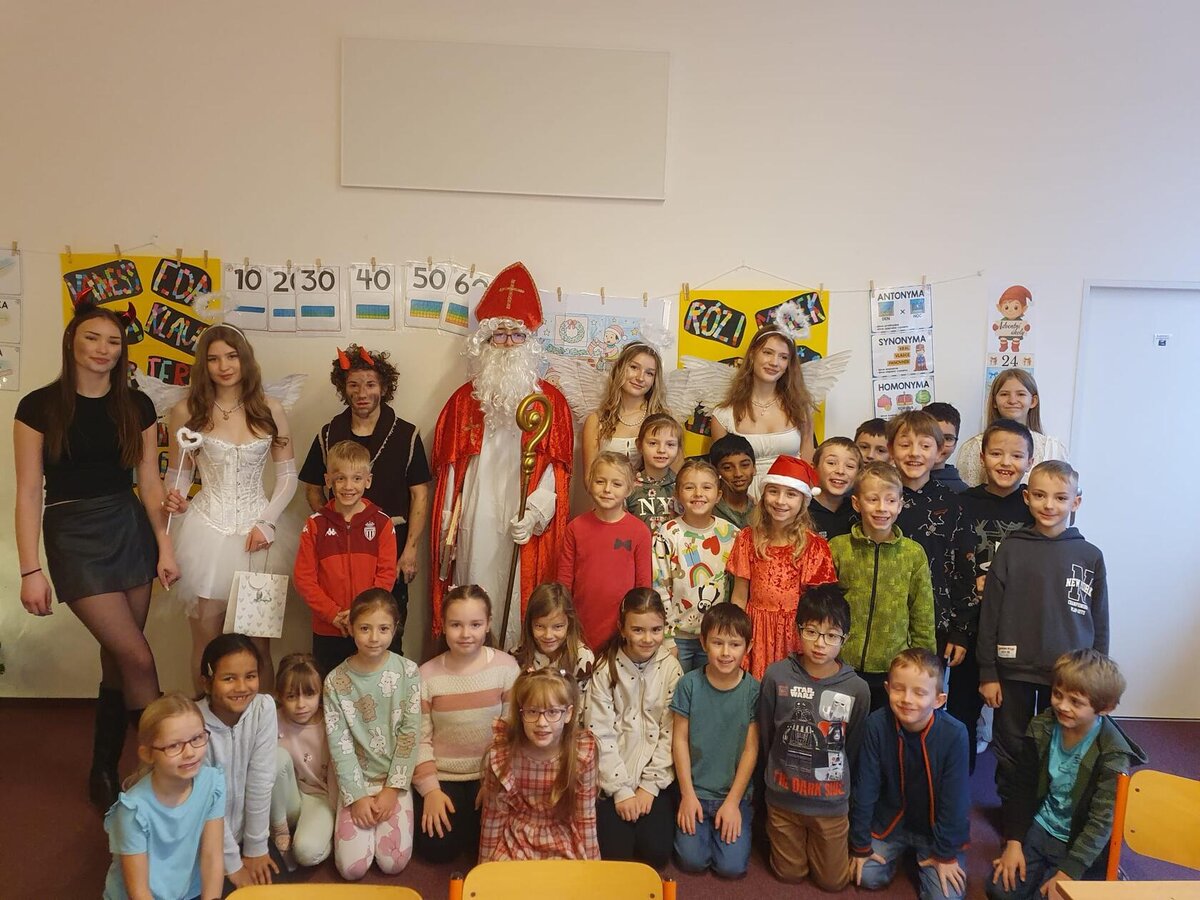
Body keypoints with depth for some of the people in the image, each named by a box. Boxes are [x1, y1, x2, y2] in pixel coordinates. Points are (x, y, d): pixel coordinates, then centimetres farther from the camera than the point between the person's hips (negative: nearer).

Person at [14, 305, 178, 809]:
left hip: (131, 531, 4)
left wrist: (164, 546, 0)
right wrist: (30, 571, -10)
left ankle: (105, 773, 25)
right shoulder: (40, 406, -5)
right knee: (138, 658, -9)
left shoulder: (136, 406, 4)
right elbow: (29, 493, -6)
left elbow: (149, 481, 6)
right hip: (74, 536, -4)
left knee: (117, 660, 9)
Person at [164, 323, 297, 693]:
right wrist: (175, 501, -12)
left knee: (258, 643, 3)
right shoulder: (186, 412, 1)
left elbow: (287, 475, 5)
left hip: (257, 531, 1)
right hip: (206, 531, 0)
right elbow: (177, 474, 10)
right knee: (206, 643, 5)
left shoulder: (270, 410, 2)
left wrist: (267, 522, -7)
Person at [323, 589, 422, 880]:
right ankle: (362, 807, 18)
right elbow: (339, 744, -8)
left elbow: (410, 733, -8)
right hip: (356, 781, 1)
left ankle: (385, 812, 17)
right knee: (351, 867, -9)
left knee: (393, 863, -11)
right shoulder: (335, 680, -9)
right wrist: (357, 795, -12)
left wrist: (393, 788, -11)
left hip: (395, 779, 0)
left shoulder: (408, 672, -10)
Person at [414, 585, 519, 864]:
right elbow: (420, 738, -4)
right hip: (443, 776, 1)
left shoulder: (506, 666, -10)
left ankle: (474, 816, 19)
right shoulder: (427, 675, -8)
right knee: (437, 848, -10)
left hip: (490, 774, 0)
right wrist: (430, 789, -10)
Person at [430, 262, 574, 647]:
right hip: (475, 527, 1)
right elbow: (449, 468, 9)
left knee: (521, 608, 0)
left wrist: (534, 514, -15)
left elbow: (557, 467, -1)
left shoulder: (550, 400, 5)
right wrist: (447, 529, 5)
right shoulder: (464, 399, 10)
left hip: (527, 528, -1)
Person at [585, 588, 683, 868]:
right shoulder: (606, 669, -8)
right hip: (614, 777, -1)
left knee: (655, 851, -12)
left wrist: (650, 785, -9)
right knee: (614, 853, -11)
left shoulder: (671, 668, -5)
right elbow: (600, 734, -8)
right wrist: (621, 790, -11)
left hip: (657, 777, 1)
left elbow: (669, 734, -4)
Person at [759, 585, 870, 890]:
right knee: (789, 874, 16)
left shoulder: (857, 688, -16)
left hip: (831, 802, 0)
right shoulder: (776, 676, -17)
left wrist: (836, 781, 9)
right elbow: (765, 736, -2)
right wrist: (781, 772, 8)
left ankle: (816, 841, 41)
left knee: (832, 881, 15)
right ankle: (774, 830, 43)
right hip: (783, 796, 0)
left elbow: (853, 747, 0)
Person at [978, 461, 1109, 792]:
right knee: (1011, 751, 12)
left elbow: (1100, 624, 6)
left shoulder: (1091, 557, 0)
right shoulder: (1011, 549, -4)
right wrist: (987, 672, -4)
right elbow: (990, 614, -3)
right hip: (1014, 670, 0)